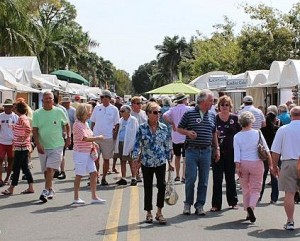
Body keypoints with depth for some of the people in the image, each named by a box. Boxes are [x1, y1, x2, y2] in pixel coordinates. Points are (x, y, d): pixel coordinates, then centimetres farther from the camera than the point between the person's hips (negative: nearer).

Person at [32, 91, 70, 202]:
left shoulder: (59, 112, -1)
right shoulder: (37, 113, 0)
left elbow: (66, 124, 15)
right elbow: (34, 130, -2)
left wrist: (68, 137, 8)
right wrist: (38, 144, -12)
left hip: (56, 146, -2)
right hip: (42, 146, 3)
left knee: (50, 168, -14)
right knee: (45, 170, 10)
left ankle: (46, 191, -15)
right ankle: (51, 190, 25)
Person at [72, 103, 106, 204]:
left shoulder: (85, 124, 13)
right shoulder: (77, 125, -16)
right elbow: (85, 138, -22)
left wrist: (93, 144, 5)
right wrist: (97, 138, -12)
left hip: (88, 152, 8)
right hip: (80, 153, -8)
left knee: (93, 173, 5)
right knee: (79, 175, 2)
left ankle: (94, 197, 11)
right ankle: (76, 198, 13)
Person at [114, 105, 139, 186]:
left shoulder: (133, 120, -6)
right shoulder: (121, 120, 13)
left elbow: (135, 133, -8)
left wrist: (133, 144, -14)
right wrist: (117, 143, 9)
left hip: (129, 143, -6)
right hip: (120, 143, 6)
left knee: (131, 162, 0)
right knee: (122, 161, 9)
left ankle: (133, 178, 9)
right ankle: (123, 178, 15)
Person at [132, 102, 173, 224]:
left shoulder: (163, 128, 2)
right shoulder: (142, 128, -4)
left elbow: (167, 145, 9)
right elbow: (137, 145, -6)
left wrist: (170, 160, 11)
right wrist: (135, 159, -16)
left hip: (161, 162, 1)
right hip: (147, 163, -1)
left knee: (162, 185, -11)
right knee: (148, 188, 7)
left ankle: (159, 212, 0)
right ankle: (149, 213, 21)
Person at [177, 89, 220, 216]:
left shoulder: (212, 116, 11)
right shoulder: (189, 113, -2)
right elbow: (179, 128, 4)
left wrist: (217, 148, 15)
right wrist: (188, 132, -15)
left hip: (206, 152, 4)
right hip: (192, 151, -4)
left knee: (204, 181, 5)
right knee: (190, 178, -3)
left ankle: (200, 205, 14)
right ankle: (188, 203, 13)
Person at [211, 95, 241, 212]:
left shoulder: (235, 118, 2)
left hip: (231, 153, 1)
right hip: (217, 152, -1)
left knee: (231, 178, 12)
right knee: (217, 179, 0)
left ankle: (233, 202, 24)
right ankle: (216, 204, 4)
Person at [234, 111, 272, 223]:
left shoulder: (237, 136, -3)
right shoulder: (257, 133, -4)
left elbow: (237, 153, -8)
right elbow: (266, 150, -2)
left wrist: (238, 167, -6)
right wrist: (270, 164, 4)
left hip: (243, 164, 2)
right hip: (256, 163, -1)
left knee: (245, 189, 13)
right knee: (256, 189, 4)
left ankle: (248, 213, 17)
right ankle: (251, 207, -22)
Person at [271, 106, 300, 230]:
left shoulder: (283, 129, -1)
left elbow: (275, 151, 0)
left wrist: (275, 166, 11)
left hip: (288, 163, -1)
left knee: (289, 193, 3)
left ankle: (290, 221, 3)